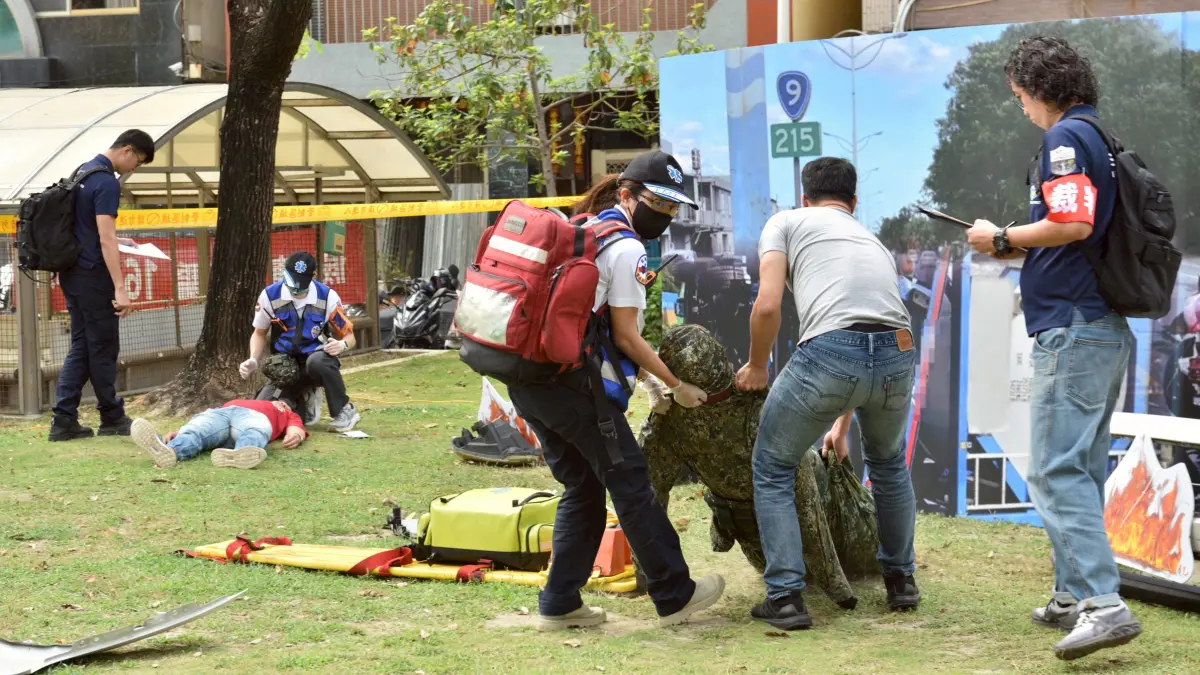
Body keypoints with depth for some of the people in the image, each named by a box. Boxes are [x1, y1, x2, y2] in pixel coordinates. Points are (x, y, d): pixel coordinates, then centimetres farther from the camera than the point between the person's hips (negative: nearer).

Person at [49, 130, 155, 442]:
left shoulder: (82, 171, 12)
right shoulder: (107, 182, -17)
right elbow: (106, 238, -23)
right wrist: (120, 289, -25)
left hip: (71, 274, 9)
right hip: (92, 276, -9)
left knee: (81, 346, 10)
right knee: (103, 348, 3)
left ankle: (63, 419, 5)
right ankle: (112, 418, 14)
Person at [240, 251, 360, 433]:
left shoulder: (327, 297, -11)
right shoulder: (270, 295, -8)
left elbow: (348, 335, -1)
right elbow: (260, 333, 9)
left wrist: (342, 345, -26)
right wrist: (253, 361, -9)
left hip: (317, 359, -3)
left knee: (317, 361, -41)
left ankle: (344, 411, -20)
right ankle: (303, 400, 16)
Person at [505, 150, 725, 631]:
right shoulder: (627, 250, -7)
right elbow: (625, 336, -8)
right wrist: (677, 386, 1)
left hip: (526, 381, 9)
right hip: (572, 383, -9)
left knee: (582, 489, 15)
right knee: (630, 483, -1)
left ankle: (559, 604, 13)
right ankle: (674, 595, 5)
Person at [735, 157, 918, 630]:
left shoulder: (786, 223, 20)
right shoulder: (875, 243, 36)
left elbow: (767, 306, 3)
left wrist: (756, 367, 22)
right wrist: (842, 424, 50)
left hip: (830, 351, -5)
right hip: (897, 356, 5)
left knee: (772, 469, 19)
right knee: (888, 463, 36)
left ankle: (785, 598, 14)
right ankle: (901, 581, 42)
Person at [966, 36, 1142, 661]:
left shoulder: (1066, 136, -9)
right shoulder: (1103, 141, 19)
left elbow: (1073, 223, -22)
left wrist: (1003, 238, -8)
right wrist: (1020, 248, 18)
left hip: (1072, 327, -10)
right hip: (1109, 328, 10)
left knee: (1057, 470, -13)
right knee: (1082, 469, 15)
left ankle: (1103, 603, -21)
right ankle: (1073, 596, 21)